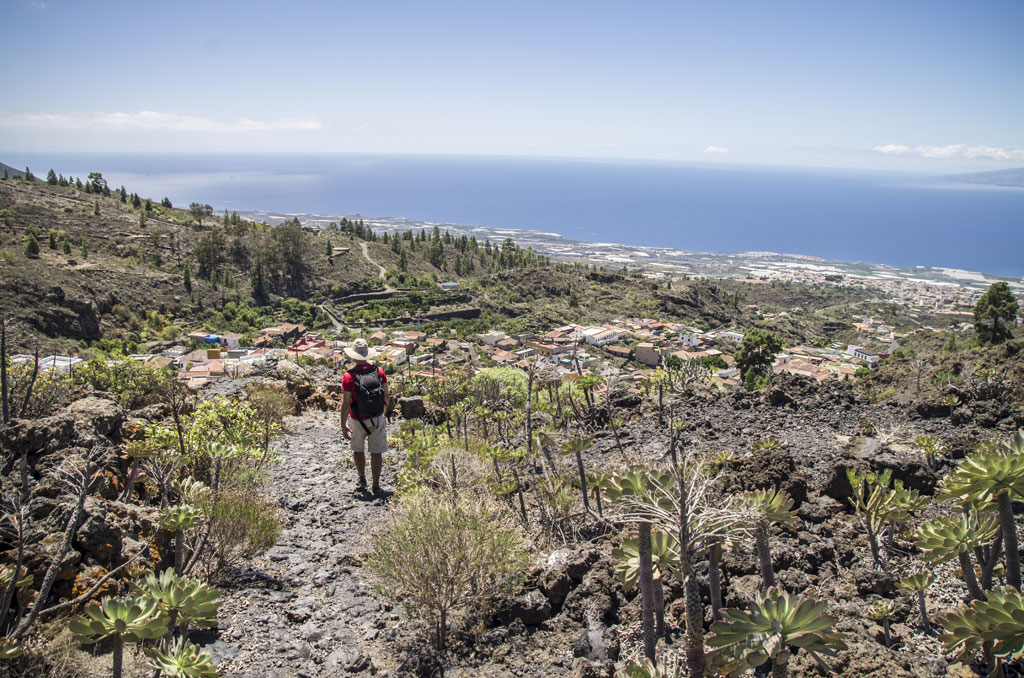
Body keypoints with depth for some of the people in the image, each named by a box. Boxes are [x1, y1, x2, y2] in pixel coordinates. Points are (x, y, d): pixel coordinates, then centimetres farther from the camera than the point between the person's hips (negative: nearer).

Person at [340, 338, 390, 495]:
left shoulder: (349, 376, -18)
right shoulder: (379, 372, -7)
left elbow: (346, 404, -17)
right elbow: (386, 396, 2)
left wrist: (343, 425, -8)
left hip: (357, 420, -2)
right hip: (378, 419, 2)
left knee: (358, 450, 21)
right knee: (376, 452, 9)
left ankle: (362, 480, 34)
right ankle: (376, 485, 12)